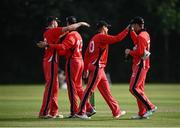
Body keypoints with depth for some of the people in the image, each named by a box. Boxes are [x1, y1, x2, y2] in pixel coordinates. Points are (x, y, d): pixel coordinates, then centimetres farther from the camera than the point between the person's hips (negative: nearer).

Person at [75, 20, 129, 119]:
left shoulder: (94, 38, 17)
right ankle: (81, 112, -8)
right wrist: (127, 30, -6)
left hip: (99, 68, 10)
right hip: (97, 67, -10)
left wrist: (86, 69, 17)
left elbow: (87, 54, 16)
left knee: (106, 90, 11)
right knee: (90, 89, -8)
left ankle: (116, 112, 15)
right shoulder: (102, 37, -9)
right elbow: (117, 38, -17)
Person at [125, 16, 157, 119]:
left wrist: (129, 52, -8)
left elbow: (140, 52, -23)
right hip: (143, 65, 10)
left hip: (140, 65, -10)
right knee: (139, 89, 12)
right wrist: (132, 31, 25)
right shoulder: (145, 34, 14)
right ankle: (142, 113, 12)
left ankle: (150, 107, -15)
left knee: (134, 88, -13)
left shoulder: (141, 36, -16)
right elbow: (137, 42, 32)